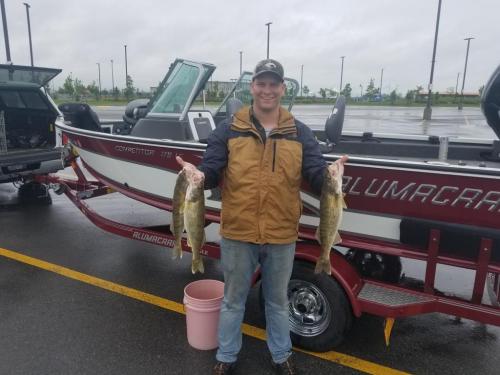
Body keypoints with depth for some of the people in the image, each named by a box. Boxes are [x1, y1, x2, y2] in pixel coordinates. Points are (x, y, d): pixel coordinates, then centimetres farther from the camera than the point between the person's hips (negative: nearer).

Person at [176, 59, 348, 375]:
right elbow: (211, 173, -4)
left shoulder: (300, 133, 2)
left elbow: (317, 176, -3)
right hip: (237, 234, -1)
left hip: (282, 237, 1)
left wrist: (331, 174, -26)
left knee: (278, 300, 21)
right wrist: (199, 175, -27)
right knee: (233, 300, 18)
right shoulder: (228, 130, -2)